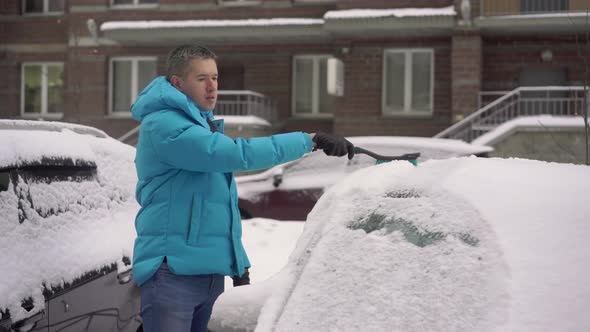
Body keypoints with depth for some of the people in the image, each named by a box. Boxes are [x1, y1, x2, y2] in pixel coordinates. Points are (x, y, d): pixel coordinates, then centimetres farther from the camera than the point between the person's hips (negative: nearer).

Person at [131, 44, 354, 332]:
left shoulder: (205, 125, 16)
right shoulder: (162, 124, -14)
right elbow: (237, 154, -26)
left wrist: (238, 263, 20)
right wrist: (309, 140, -25)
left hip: (212, 271, 9)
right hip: (173, 272, -9)